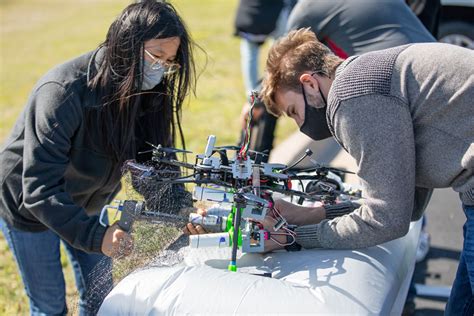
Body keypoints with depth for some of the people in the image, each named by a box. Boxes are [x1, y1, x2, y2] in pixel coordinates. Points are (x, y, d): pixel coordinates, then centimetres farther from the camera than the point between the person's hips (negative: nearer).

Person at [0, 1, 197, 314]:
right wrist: (95, 235, -46)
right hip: (28, 206, -5)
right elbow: (39, 188, -37)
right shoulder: (63, 92, -34)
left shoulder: (147, 92, -15)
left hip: (85, 203, 6)